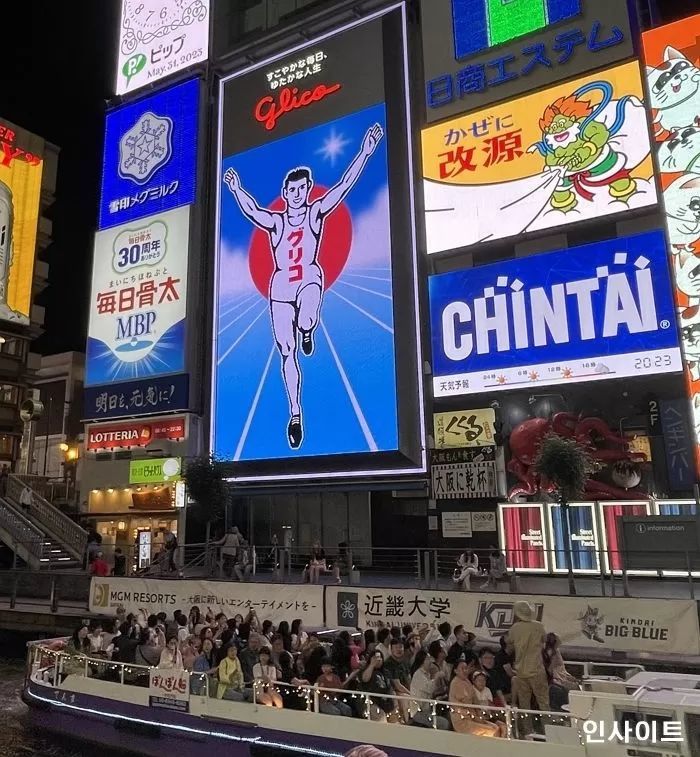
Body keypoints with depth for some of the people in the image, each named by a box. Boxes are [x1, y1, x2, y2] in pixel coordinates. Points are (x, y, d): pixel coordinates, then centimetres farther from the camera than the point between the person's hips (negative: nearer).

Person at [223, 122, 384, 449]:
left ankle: (308, 331, 4)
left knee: (306, 321, -37)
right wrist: (236, 190, -20)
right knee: (287, 354, 2)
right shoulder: (275, 220, 8)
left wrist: (365, 152, -13)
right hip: (281, 285, 2)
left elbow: (343, 185, -6)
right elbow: (252, 211, -7)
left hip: (309, 277, -2)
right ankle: (296, 414, 12)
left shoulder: (316, 212, 3)